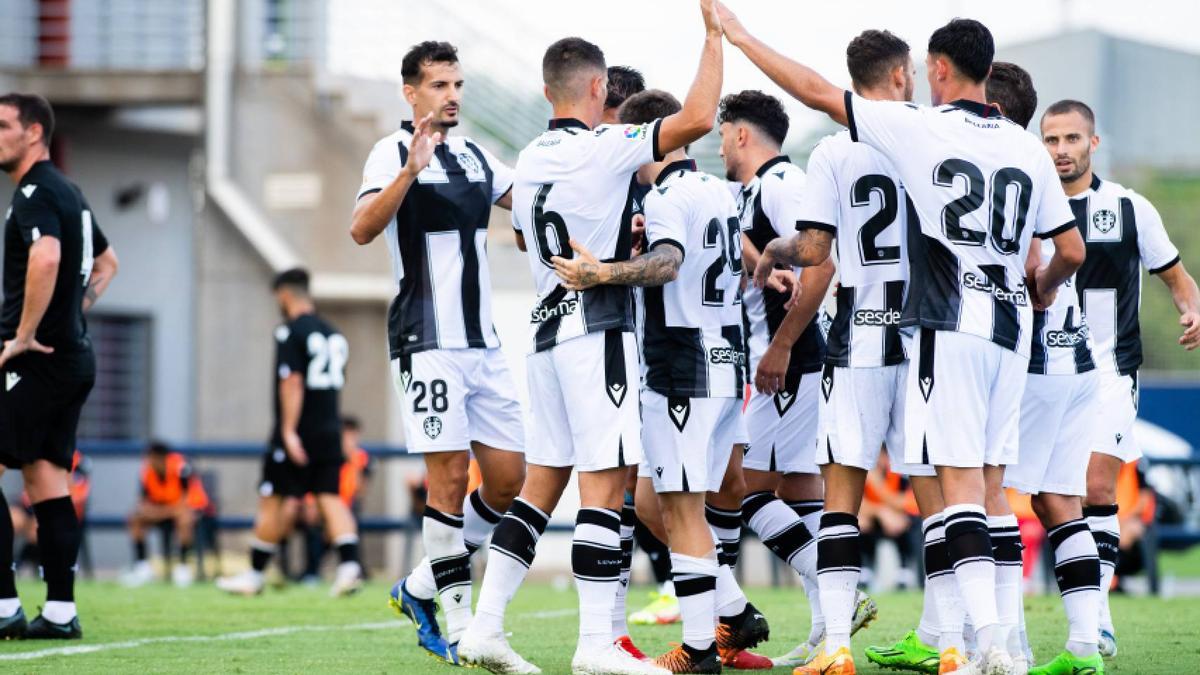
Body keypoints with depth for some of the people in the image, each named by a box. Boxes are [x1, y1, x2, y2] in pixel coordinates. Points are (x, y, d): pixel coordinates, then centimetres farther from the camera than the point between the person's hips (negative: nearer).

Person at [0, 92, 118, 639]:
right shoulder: (67, 191, 18)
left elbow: (45, 259, -32)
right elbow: (106, 264, 32)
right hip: (74, 357, 10)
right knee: (48, 483, 10)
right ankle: (60, 611, 8)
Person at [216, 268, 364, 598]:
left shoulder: (290, 332, -9)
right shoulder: (333, 334, 14)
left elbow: (292, 382, -18)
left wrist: (289, 431, -20)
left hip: (298, 432, -7)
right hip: (329, 430, 7)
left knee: (273, 502, 3)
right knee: (330, 499, 1)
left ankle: (254, 576, 11)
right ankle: (349, 565, -17)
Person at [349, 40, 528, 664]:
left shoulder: (476, 156, 14)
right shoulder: (394, 153, -6)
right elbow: (362, 230, -21)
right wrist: (411, 170, -34)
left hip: (483, 343, 7)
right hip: (427, 343, -7)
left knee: (508, 478, 5)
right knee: (449, 477, -9)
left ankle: (421, 588, 19)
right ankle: (458, 624, -3)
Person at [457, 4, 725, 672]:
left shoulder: (530, 160, 13)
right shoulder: (602, 148, -11)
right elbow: (698, 119, -19)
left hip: (547, 330, 8)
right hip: (597, 331, -8)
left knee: (543, 483, 12)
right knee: (606, 482, -7)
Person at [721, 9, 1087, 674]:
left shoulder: (920, 127, -5)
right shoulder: (1027, 149, 9)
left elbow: (816, 91, -1)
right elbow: (1071, 251, 12)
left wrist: (741, 38, 10)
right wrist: (1040, 288, 34)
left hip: (949, 326, -5)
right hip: (1010, 329, 5)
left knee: (960, 482, -9)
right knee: (992, 482, 10)